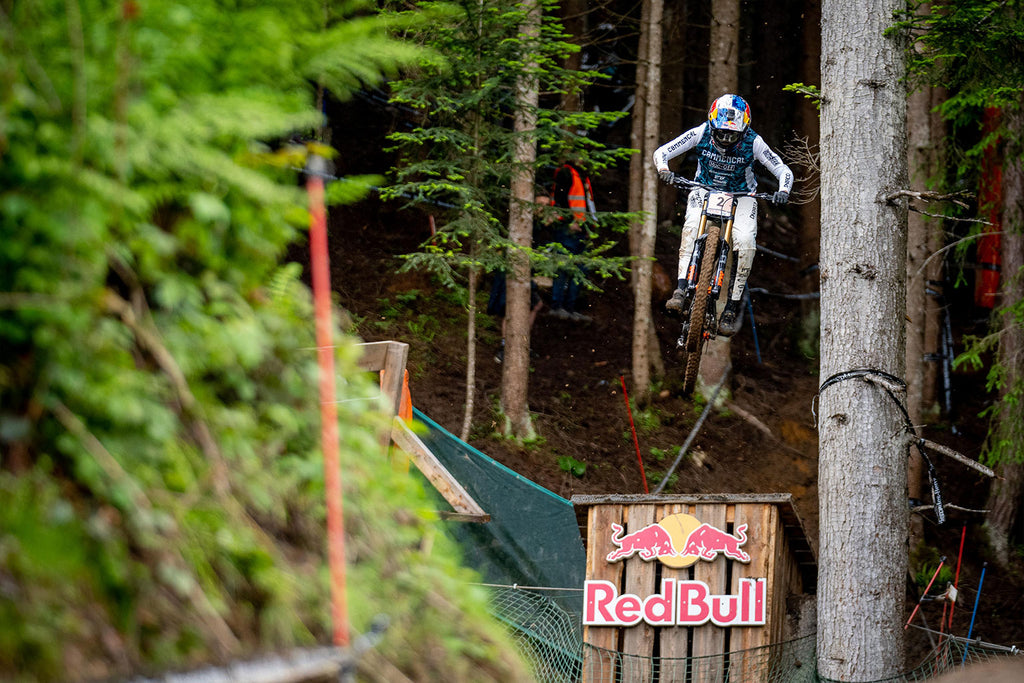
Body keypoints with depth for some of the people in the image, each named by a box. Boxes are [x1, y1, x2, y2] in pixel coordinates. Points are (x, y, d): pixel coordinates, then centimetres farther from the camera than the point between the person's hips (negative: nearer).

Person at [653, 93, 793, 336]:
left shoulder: (753, 142, -22)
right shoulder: (701, 133, -20)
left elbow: (783, 170, -17)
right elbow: (661, 152, -14)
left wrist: (783, 192, -38)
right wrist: (663, 170, -36)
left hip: (740, 196, 0)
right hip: (705, 190, 0)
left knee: (746, 243, -25)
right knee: (692, 227, -32)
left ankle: (733, 307, -14)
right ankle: (681, 291, -37)